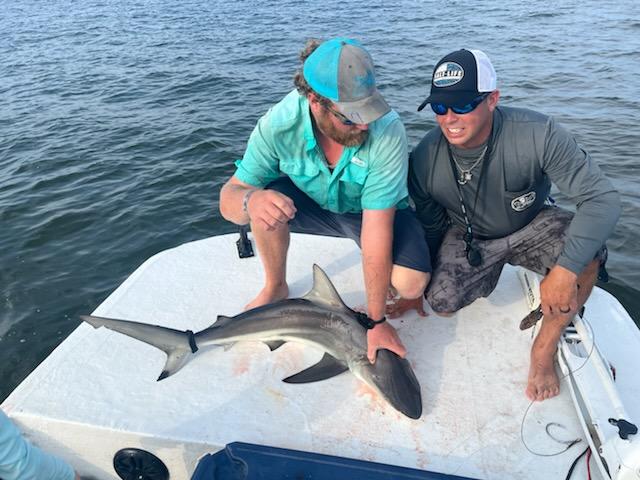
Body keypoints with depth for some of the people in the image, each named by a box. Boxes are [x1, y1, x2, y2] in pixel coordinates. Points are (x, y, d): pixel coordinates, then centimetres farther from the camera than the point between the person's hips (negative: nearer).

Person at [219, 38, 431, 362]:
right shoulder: (280, 122, -28)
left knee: (411, 283, -29)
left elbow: (377, 228, -33)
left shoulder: (387, 131, -34)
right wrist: (250, 200, -50)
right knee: (266, 198, -28)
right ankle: (275, 288, -1)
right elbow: (228, 200, -23)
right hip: (311, 205, 3)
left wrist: (376, 321, -27)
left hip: (371, 212, -2)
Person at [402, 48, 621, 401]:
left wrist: (565, 270, -40)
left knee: (587, 251, -32)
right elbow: (430, 228, -4)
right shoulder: (424, 160, -21)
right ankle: (487, 273, 16)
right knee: (441, 302, -22)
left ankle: (545, 347, -8)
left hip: (531, 225, -1)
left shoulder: (537, 135, -29)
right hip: (468, 236, 1)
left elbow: (602, 197, -29)